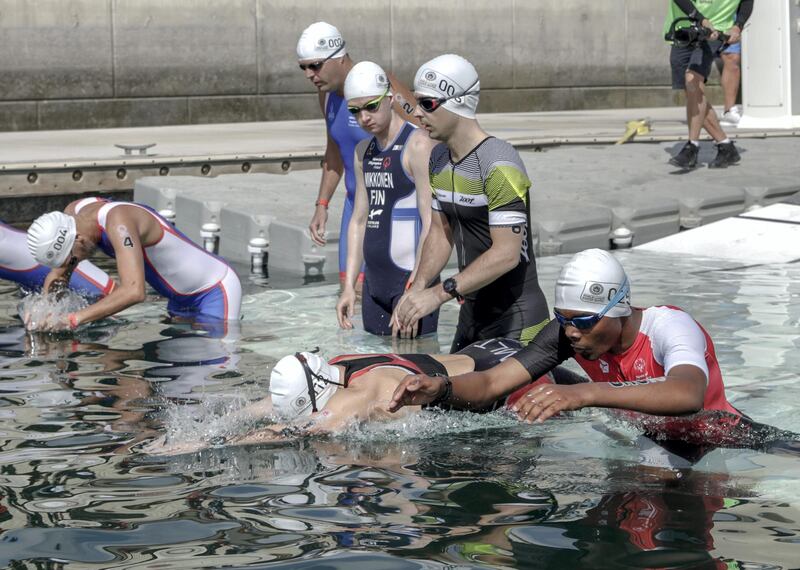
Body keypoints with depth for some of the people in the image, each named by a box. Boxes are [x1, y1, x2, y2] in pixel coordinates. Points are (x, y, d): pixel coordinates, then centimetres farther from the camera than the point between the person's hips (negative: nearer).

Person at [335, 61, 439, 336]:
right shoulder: (364, 151, 15)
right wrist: (349, 286, 12)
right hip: (374, 282, 8)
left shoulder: (418, 145, -10)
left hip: (411, 278, -8)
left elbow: (432, 224, -15)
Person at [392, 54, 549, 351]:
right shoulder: (439, 158, 8)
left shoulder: (499, 164, -19)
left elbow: (507, 253, -24)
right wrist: (418, 288, -2)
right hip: (472, 313, 8)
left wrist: (440, 293, -26)